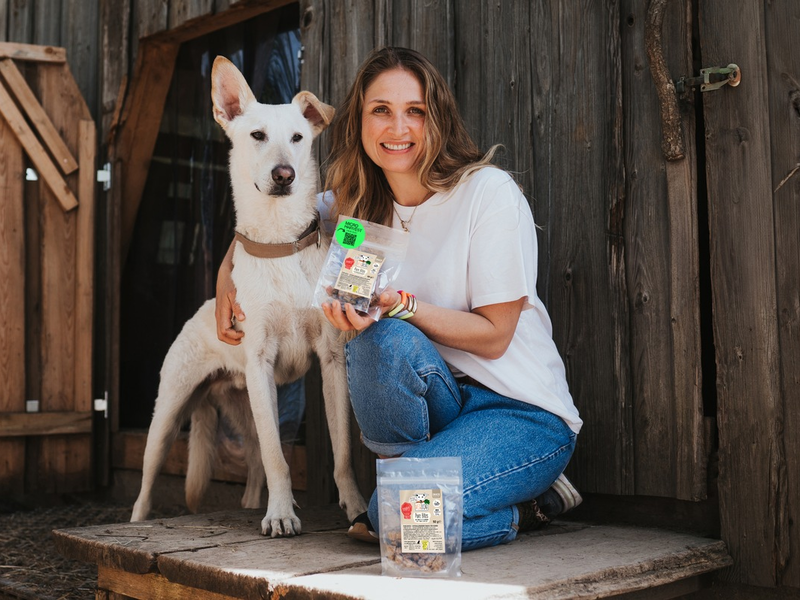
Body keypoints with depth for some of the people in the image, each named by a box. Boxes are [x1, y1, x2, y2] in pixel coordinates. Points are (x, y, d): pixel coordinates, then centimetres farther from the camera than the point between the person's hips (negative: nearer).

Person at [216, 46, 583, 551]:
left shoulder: (489, 192, -13)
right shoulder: (355, 203, 2)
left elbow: (494, 335, -12)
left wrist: (401, 305, -26)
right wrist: (228, 272, 3)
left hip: (525, 413, -4)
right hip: (440, 397, 4)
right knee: (383, 339, -30)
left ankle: (530, 504, 3)